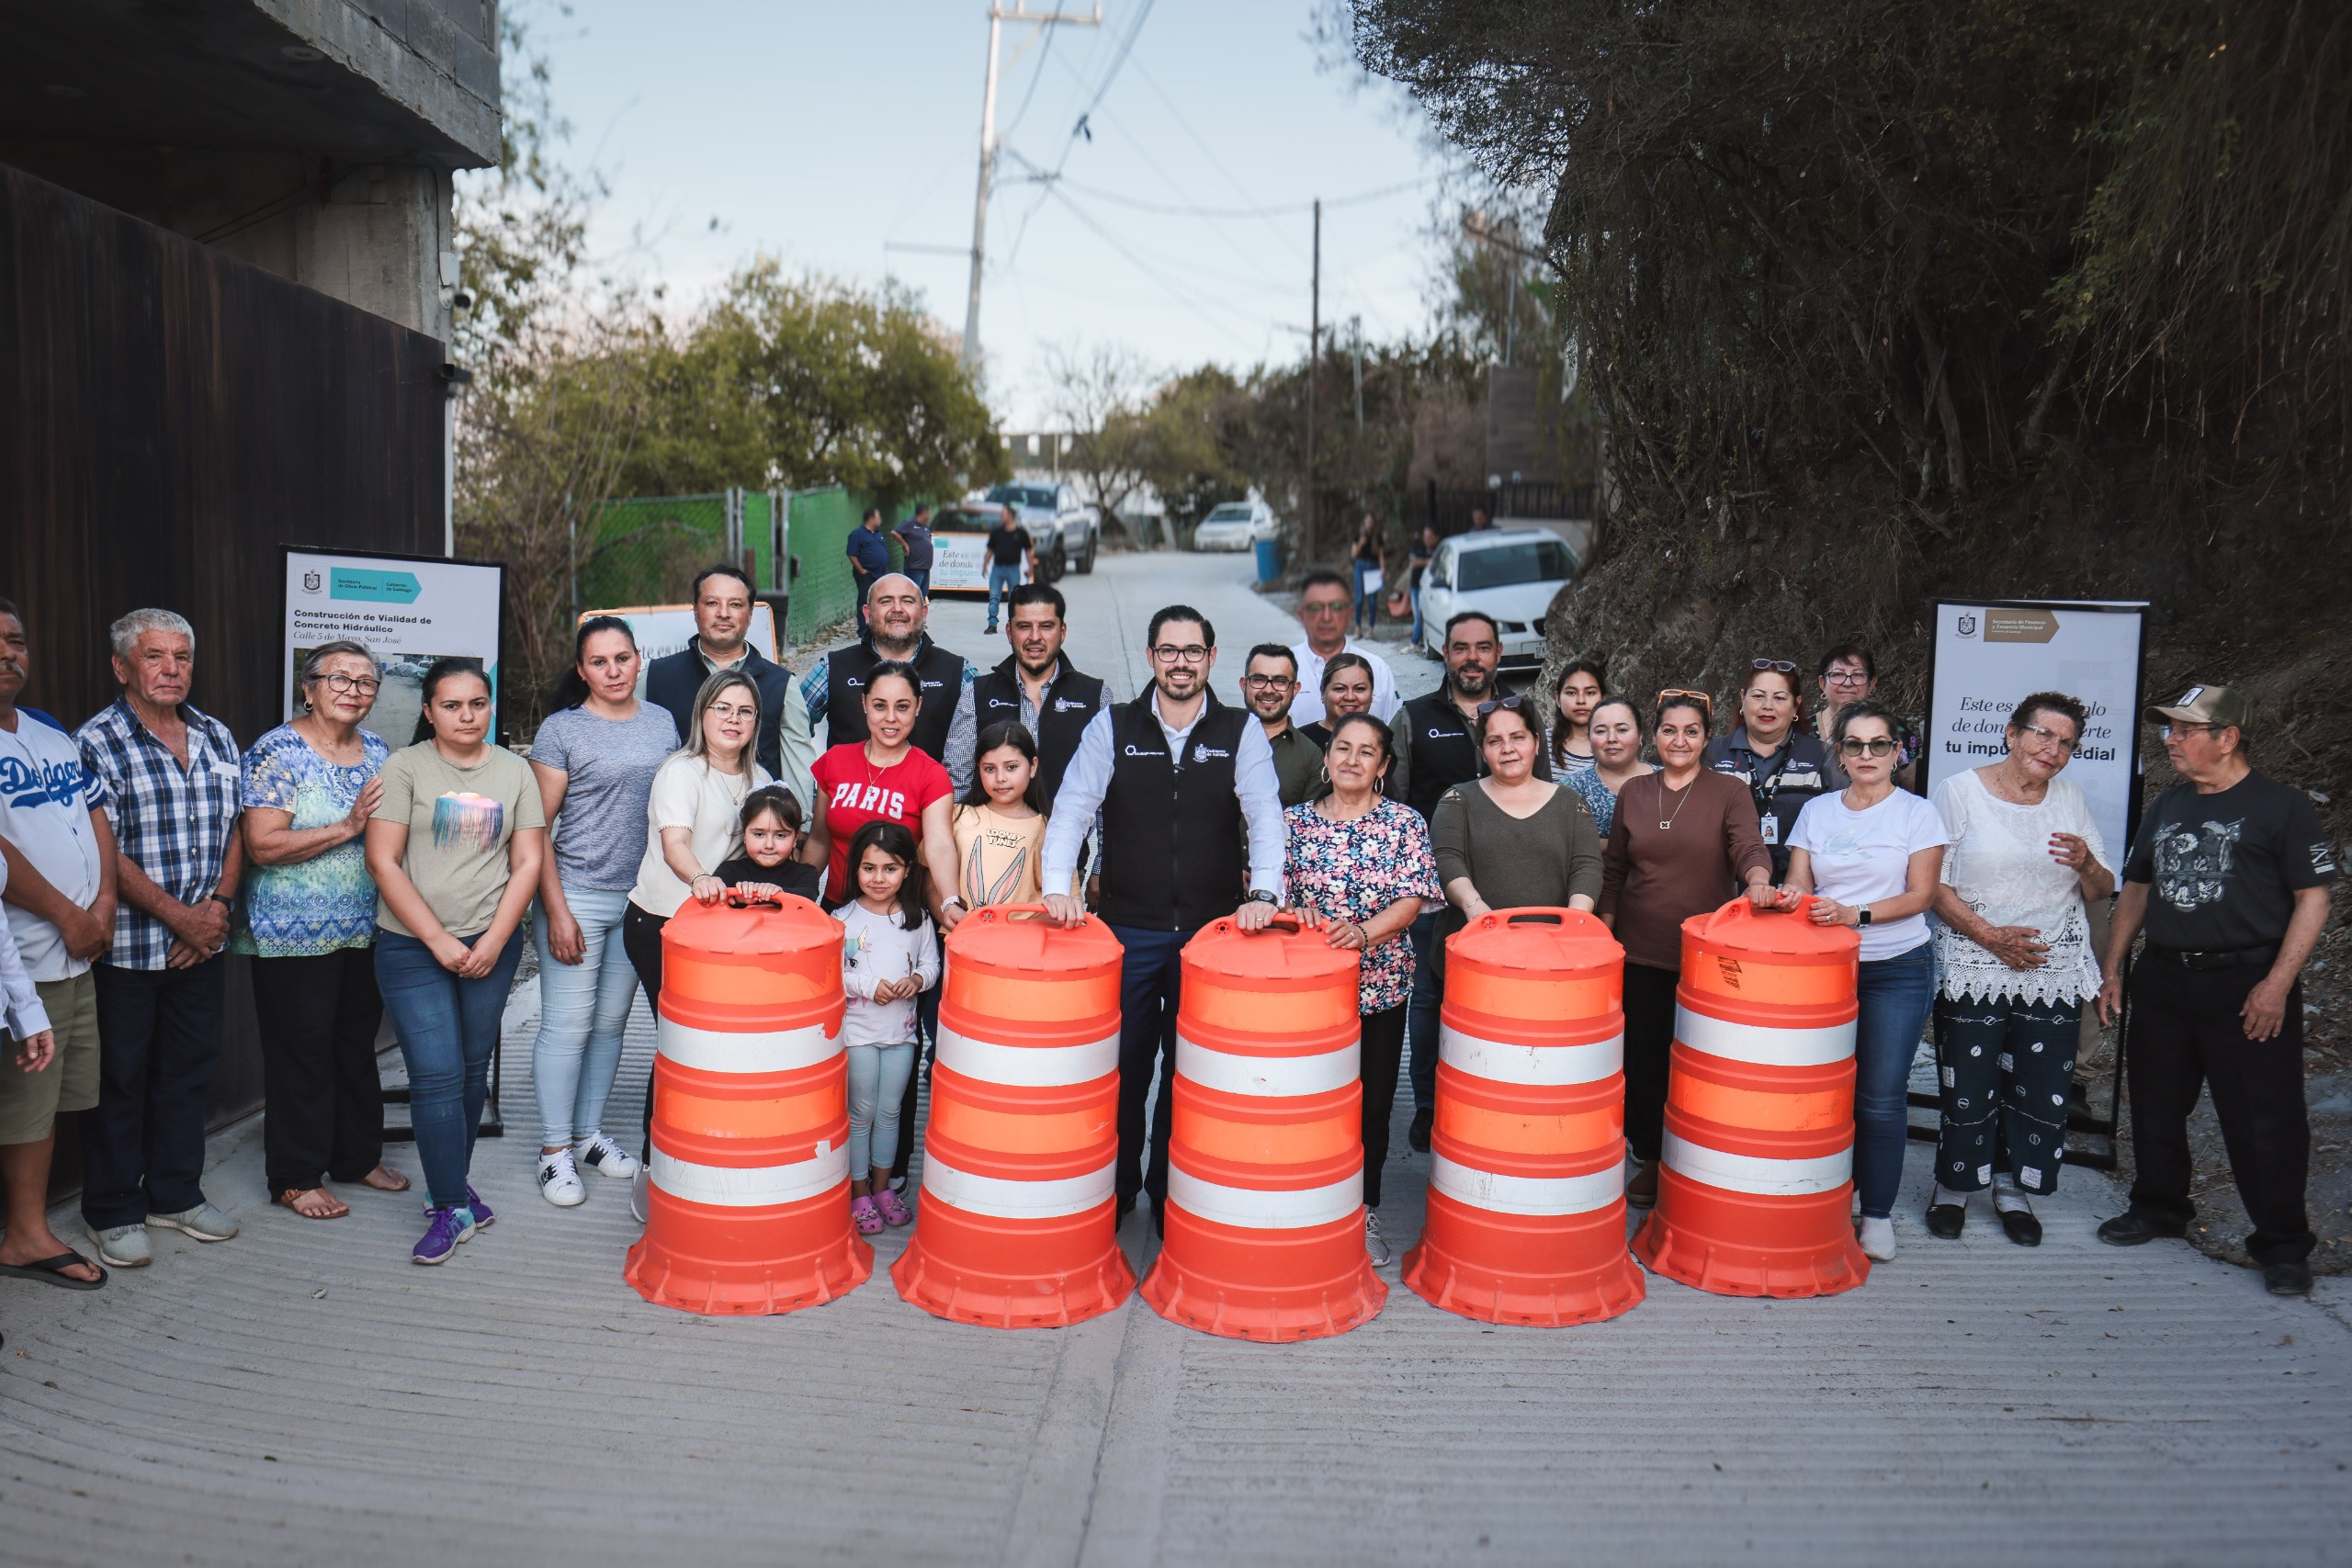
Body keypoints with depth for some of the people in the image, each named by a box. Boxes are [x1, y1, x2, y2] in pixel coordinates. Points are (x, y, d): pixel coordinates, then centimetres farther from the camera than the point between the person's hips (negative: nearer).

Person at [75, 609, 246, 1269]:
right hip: (126, 946, -5)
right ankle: (115, 1213, 18)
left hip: (203, 942, 5)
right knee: (120, 1078, 5)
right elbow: (103, 852, -14)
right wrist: (178, 915, -16)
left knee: (187, 1070, 15)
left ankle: (177, 1194, 28)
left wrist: (219, 903, -3)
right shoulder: (96, 742, -9)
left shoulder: (217, 738, 9)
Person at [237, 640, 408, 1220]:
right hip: (294, 933, -6)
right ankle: (296, 1177, 14)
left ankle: (359, 1155, 30)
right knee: (301, 1052, 1)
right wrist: (348, 827, -24)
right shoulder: (277, 752, -11)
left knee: (358, 1044, 15)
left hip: (365, 929, 6)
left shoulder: (378, 752, 9)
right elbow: (262, 846, -19)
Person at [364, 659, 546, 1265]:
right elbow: (383, 861, -7)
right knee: (437, 1075, -7)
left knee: (472, 1071, 10)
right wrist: (439, 941, -11)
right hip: (413, 947, -3)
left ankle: (449, 1184, 26)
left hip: (492, 945, 3)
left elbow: (528, 862, 5)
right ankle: (453, 1208, 1)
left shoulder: (514, 771, 7)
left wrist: (493, 941, -6)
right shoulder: (404, 767, -2)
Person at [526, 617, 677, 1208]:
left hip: (643, 898, 4)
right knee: (567, 1025, -1)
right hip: (577, 894, -4)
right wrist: (556, 910, -11)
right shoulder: (561, 729, -5)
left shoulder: (662, 722, 8)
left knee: (612, 1021, 13)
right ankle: (555, 1151, 11)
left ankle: (588, 1134, 27)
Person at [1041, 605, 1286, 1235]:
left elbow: (1265, 816, -6)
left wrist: (1264, 891, -22)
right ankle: (1114, 1189, 23)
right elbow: (1072, 808, -4)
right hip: (1129, 928, 0)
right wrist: (1058, 886, -19)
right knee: (1123, 1066, 6)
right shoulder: (1112, 727, 3)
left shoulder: (1242, 733, 4)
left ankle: (1173, 1194, 22)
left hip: (1213, 928, 0)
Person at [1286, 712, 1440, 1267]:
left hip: (1381, 984, 0)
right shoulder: (1295, 821, 4)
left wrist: (1363, 934, -22)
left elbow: (1412, 899, -6)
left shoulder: (1405, 823, 1)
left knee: (1374, 1103, 8)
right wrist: (1296, 913, -18)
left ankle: (1365, 1214, 23)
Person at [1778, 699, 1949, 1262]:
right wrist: (1791, 895, -15)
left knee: (1881, 1097, -3)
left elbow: (1920, 895, -4)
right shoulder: (1815, 811, 10)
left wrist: (1857, 914, -18)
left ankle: (1877, 1212, 10)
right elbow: (1798, 883, 9)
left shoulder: (1917, 813, 1)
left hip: (1898, 969, -2)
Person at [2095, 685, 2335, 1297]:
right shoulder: (2168, 806, 14)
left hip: (2246, 983, -6)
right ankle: (2159, 1207, 32)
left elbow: (2313, 899, -8)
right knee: (2154, 1102, 14)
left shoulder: (2281, 807, -5)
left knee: (2263, 1119, -2)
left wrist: (2278, 983, -16)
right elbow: (2136, 888, 20)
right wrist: (2112, 969, 14)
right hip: (2162, 980, 6)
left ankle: (2282, 1245, 11)